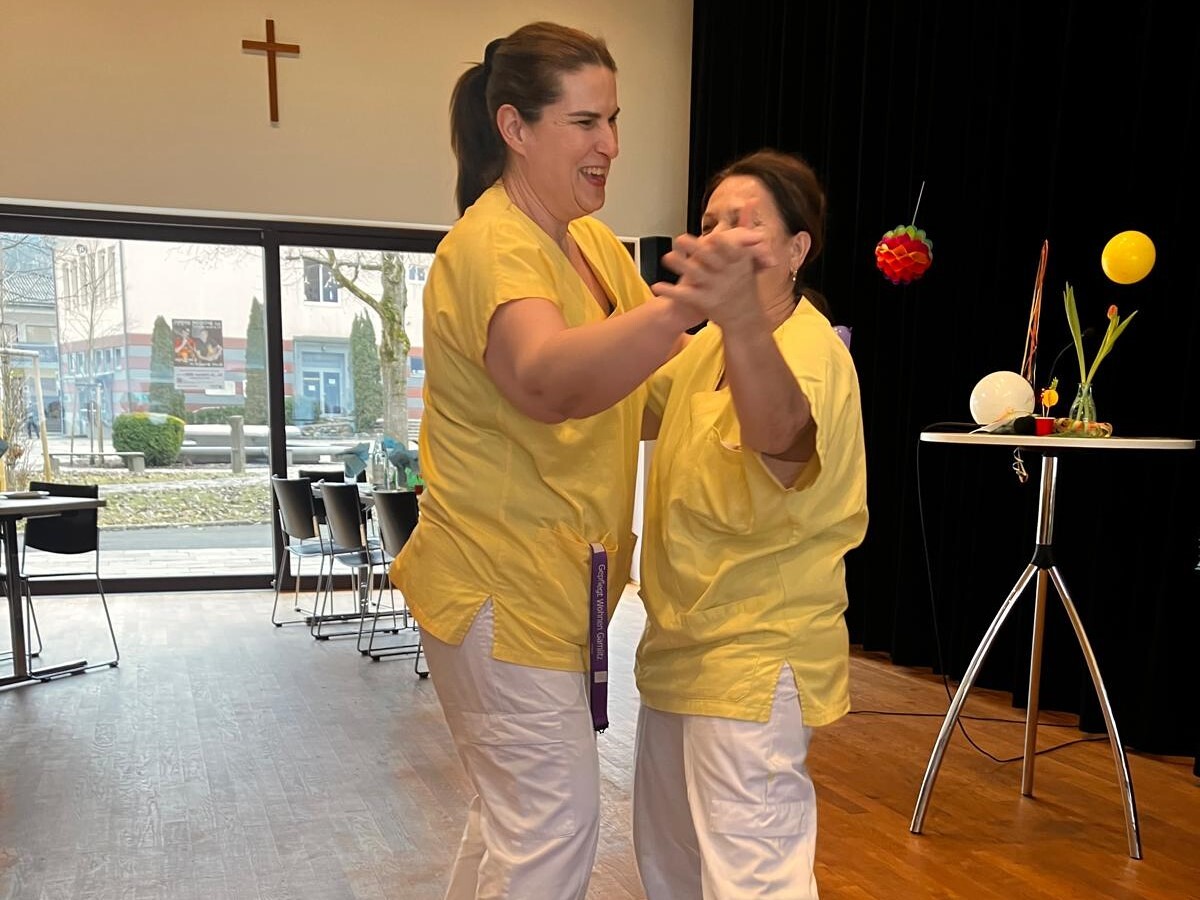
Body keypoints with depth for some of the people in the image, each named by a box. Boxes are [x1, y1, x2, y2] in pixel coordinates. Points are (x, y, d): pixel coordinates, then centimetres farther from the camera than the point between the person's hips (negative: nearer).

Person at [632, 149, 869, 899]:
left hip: (755, 656, -9)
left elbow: (782, 434, -43)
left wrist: (741, 317, -62)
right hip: (681, 644, 9)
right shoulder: (710, 345, 9)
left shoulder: (810, 350, -19)